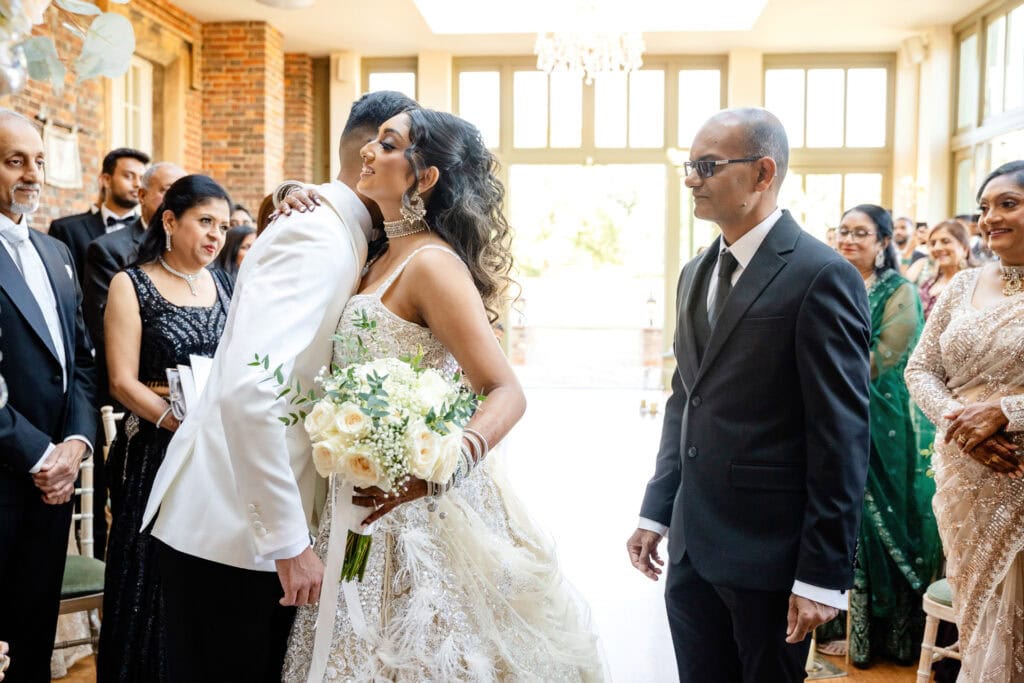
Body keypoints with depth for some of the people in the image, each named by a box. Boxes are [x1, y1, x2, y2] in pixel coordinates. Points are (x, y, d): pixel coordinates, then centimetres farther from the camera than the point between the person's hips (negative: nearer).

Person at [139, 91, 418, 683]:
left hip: (263, 525, 9)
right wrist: (289, 541, -24)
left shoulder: (342, 236, 10)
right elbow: (246, 391, -30)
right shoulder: (319, 235, -19)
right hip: (229, 533, -9)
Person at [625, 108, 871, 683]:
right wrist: (657, 512, 12)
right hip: (691, 547, 7)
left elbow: (842, 437, -15)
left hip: (769, 551, -7)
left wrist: (824, 575, -15)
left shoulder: (822, 276, -14)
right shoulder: (697, 273, 11)